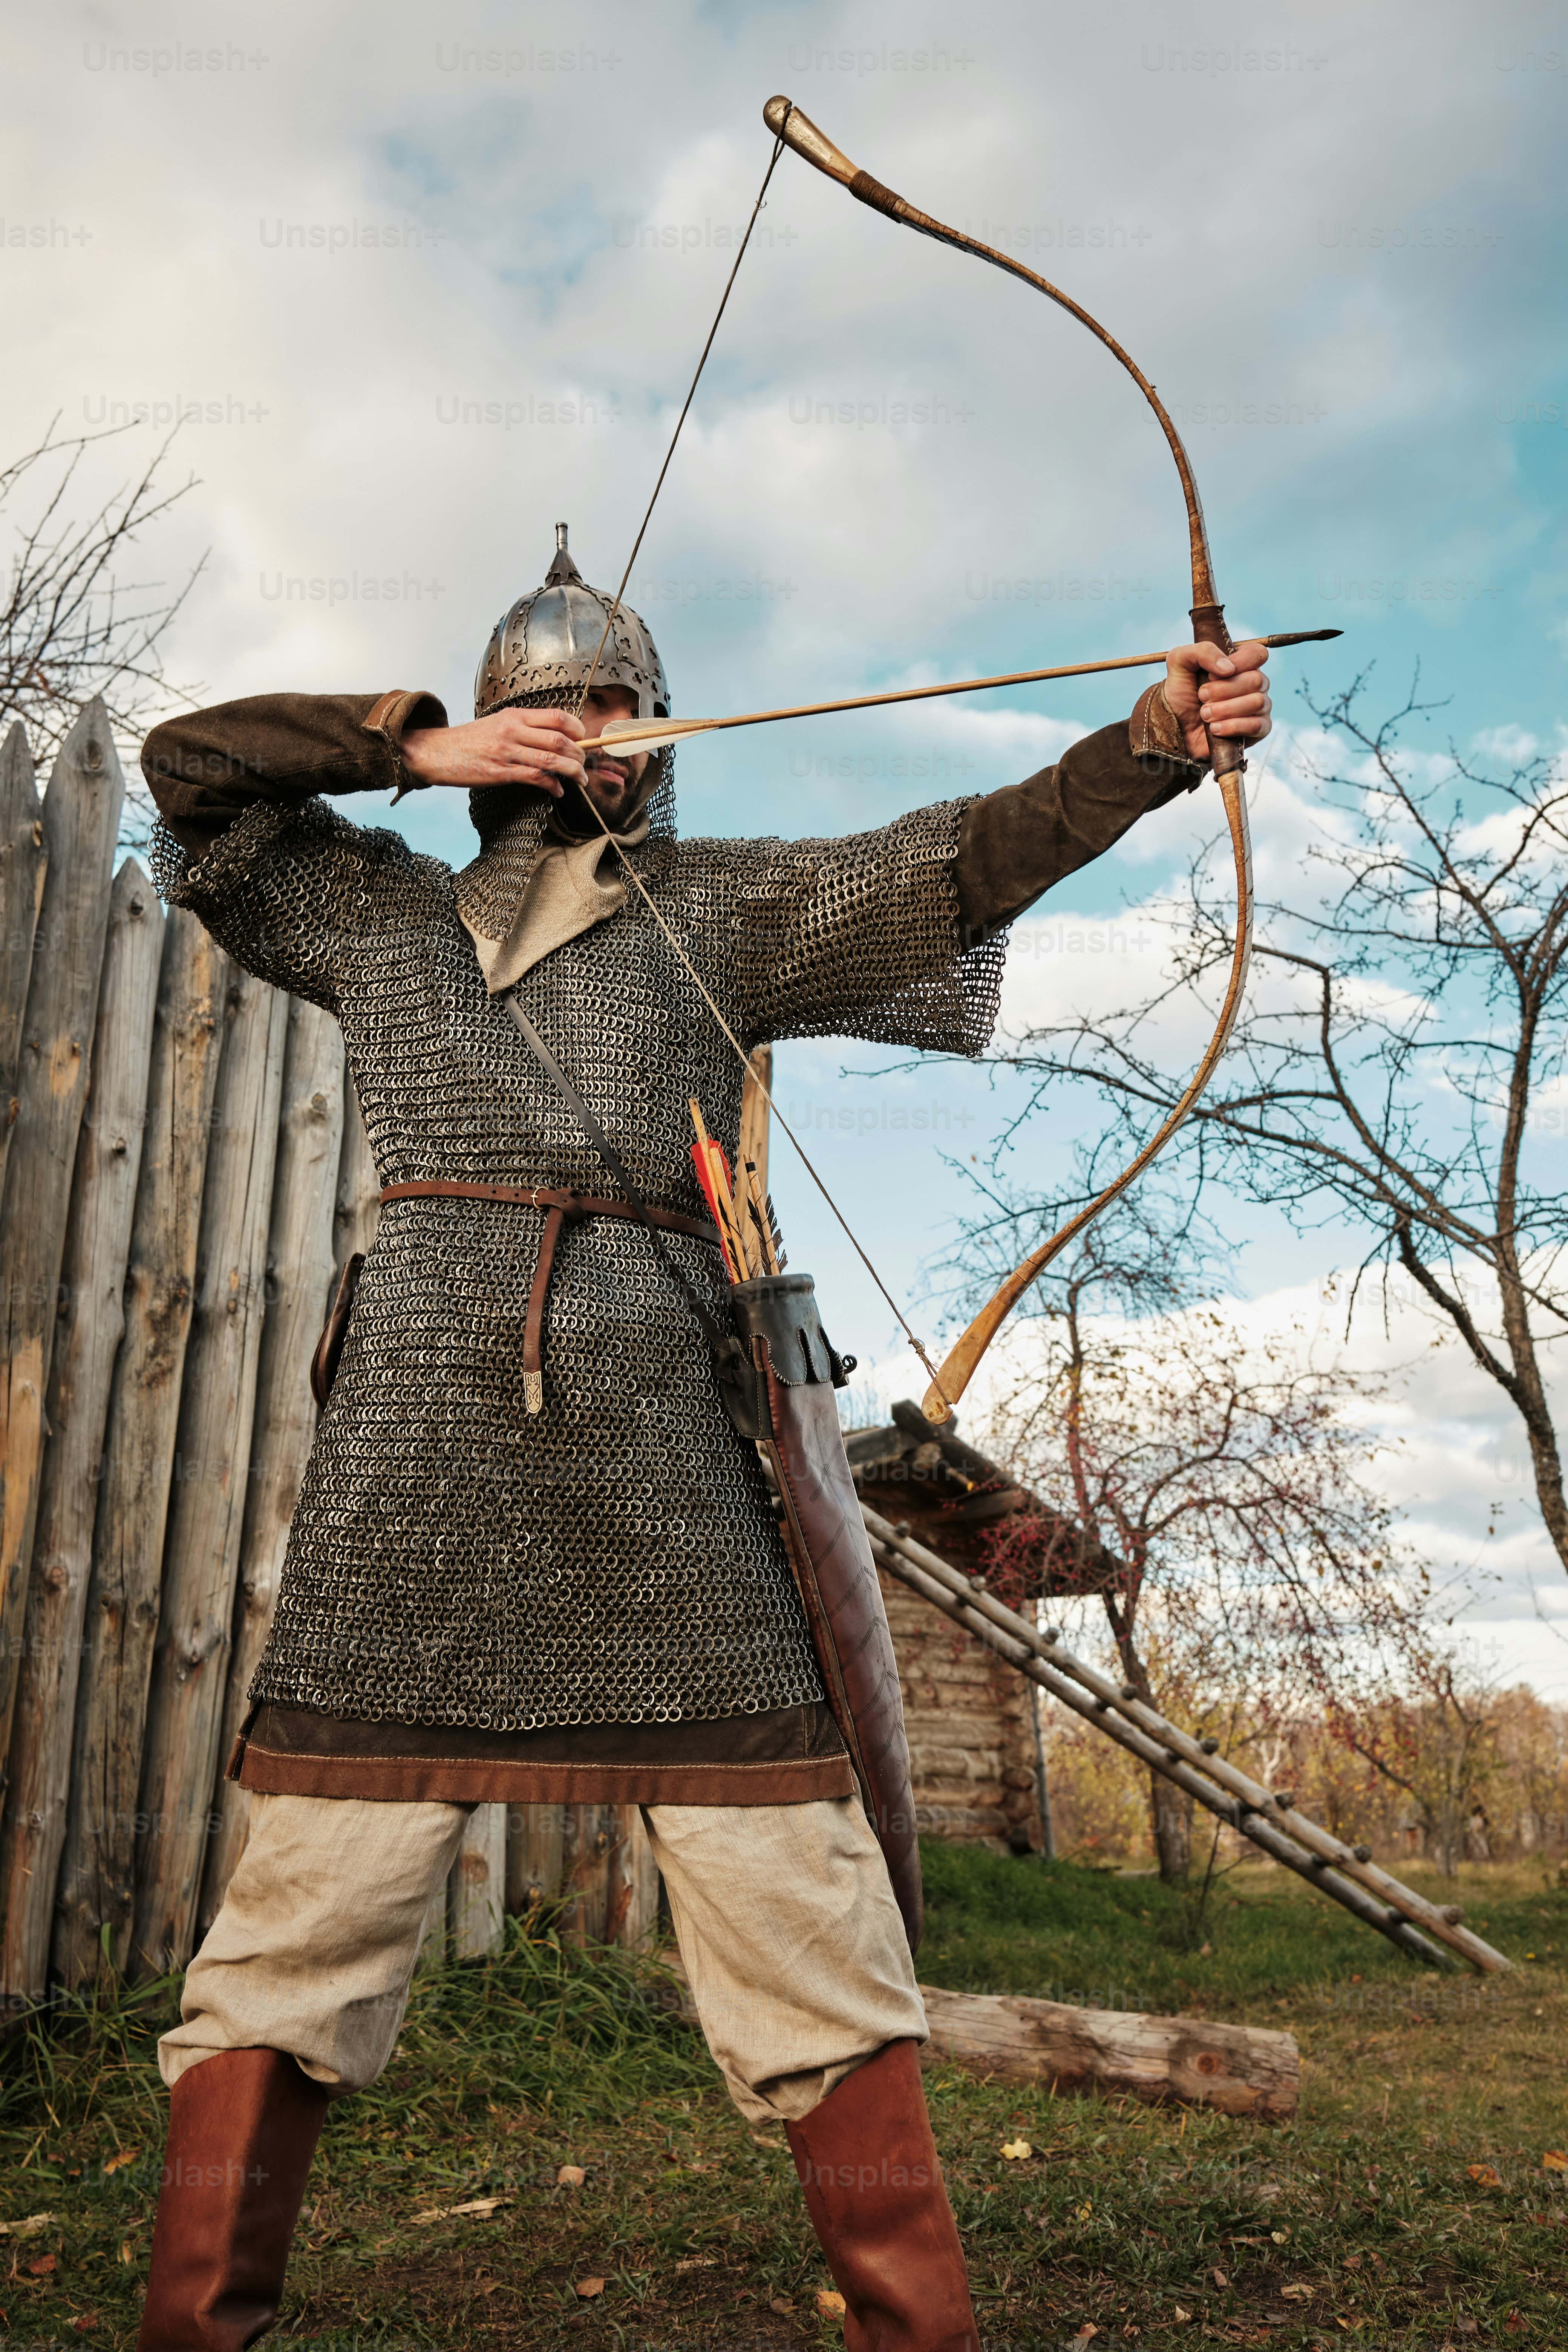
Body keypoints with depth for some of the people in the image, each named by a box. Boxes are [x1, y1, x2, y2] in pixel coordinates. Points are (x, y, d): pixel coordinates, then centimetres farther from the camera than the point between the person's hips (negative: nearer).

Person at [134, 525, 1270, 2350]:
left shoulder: (726, 910, 17)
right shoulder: (377, 911, 22)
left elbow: (953, 858, 4)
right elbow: (185, 760, 22)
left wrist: (1156, 740, -10)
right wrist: (422, 744, 10)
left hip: (664, 1438, 0)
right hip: (415, 1430, 1)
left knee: (801, 1914, -1)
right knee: (299, 1918, 2)